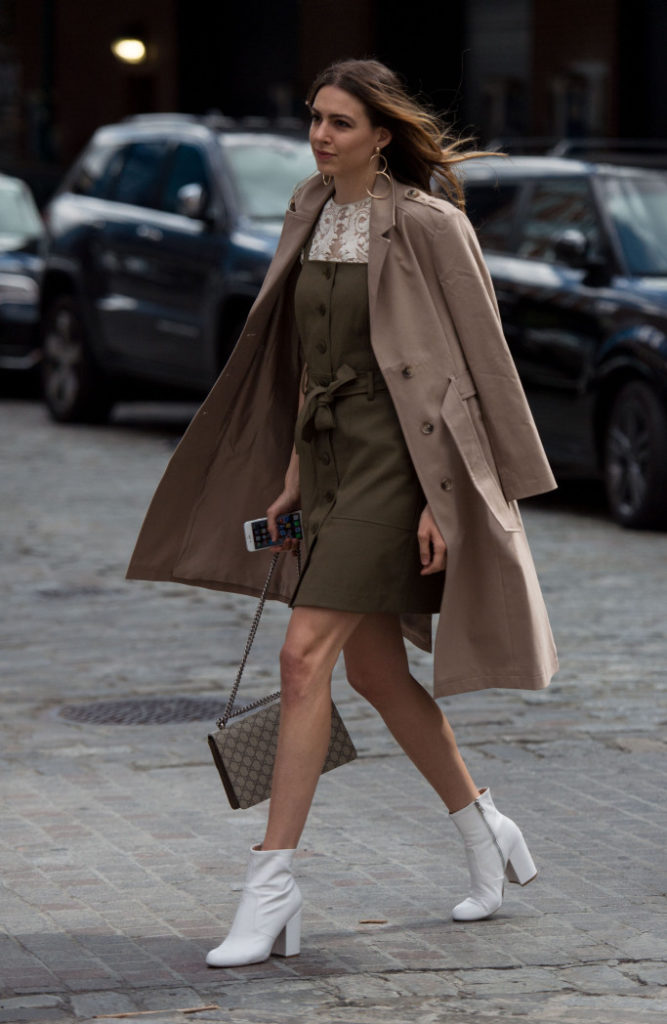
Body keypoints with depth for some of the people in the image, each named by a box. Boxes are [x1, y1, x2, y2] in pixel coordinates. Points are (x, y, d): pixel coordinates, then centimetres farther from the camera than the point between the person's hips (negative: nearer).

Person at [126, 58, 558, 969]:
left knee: (305, 655, -15)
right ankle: (485, 832, 31)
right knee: (375, 670, 13)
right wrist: (297, 467, 14)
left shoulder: (425, 225, -12)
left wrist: (443, 496, -16)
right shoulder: (311, 216, 9)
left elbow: (465, 363, -13)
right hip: (330, 452, 8)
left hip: (396, 457, -8)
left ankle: (272, 889, -13)